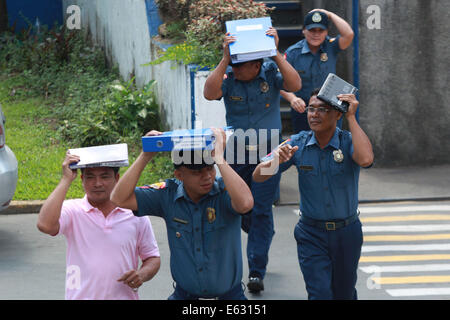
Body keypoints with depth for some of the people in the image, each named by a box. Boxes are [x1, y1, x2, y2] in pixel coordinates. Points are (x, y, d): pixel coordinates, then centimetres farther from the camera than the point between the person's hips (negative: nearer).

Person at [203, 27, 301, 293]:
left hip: (268, 152, -2)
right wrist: (225, 59, -32)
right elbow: (210, 93, -27)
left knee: (261, 211, -6)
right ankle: (265, 238, 46)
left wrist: (276, 53, -29)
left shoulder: (271, 73, -9)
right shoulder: (228, 76, -8)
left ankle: (257, 271, 0)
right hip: (236, 152, 2)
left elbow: (295, 85, -27)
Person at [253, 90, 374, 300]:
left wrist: (351, 117, -29)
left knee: (344, 294, 15)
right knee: (319, 293, -12)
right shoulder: (298, 143, -5)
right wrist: (275, 161, -29)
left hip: (346, 234, 0)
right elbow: (258, 176, -7)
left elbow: (366, 159, -36)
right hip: (311, 234, 0)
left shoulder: (349, 142, -11)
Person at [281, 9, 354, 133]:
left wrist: (330, 15, -10)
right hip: (302, 109, 0)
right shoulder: (293, 52, -3)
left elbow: (348, 34, -20)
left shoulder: (331, 47, -1)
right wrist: (292, 98, -29)